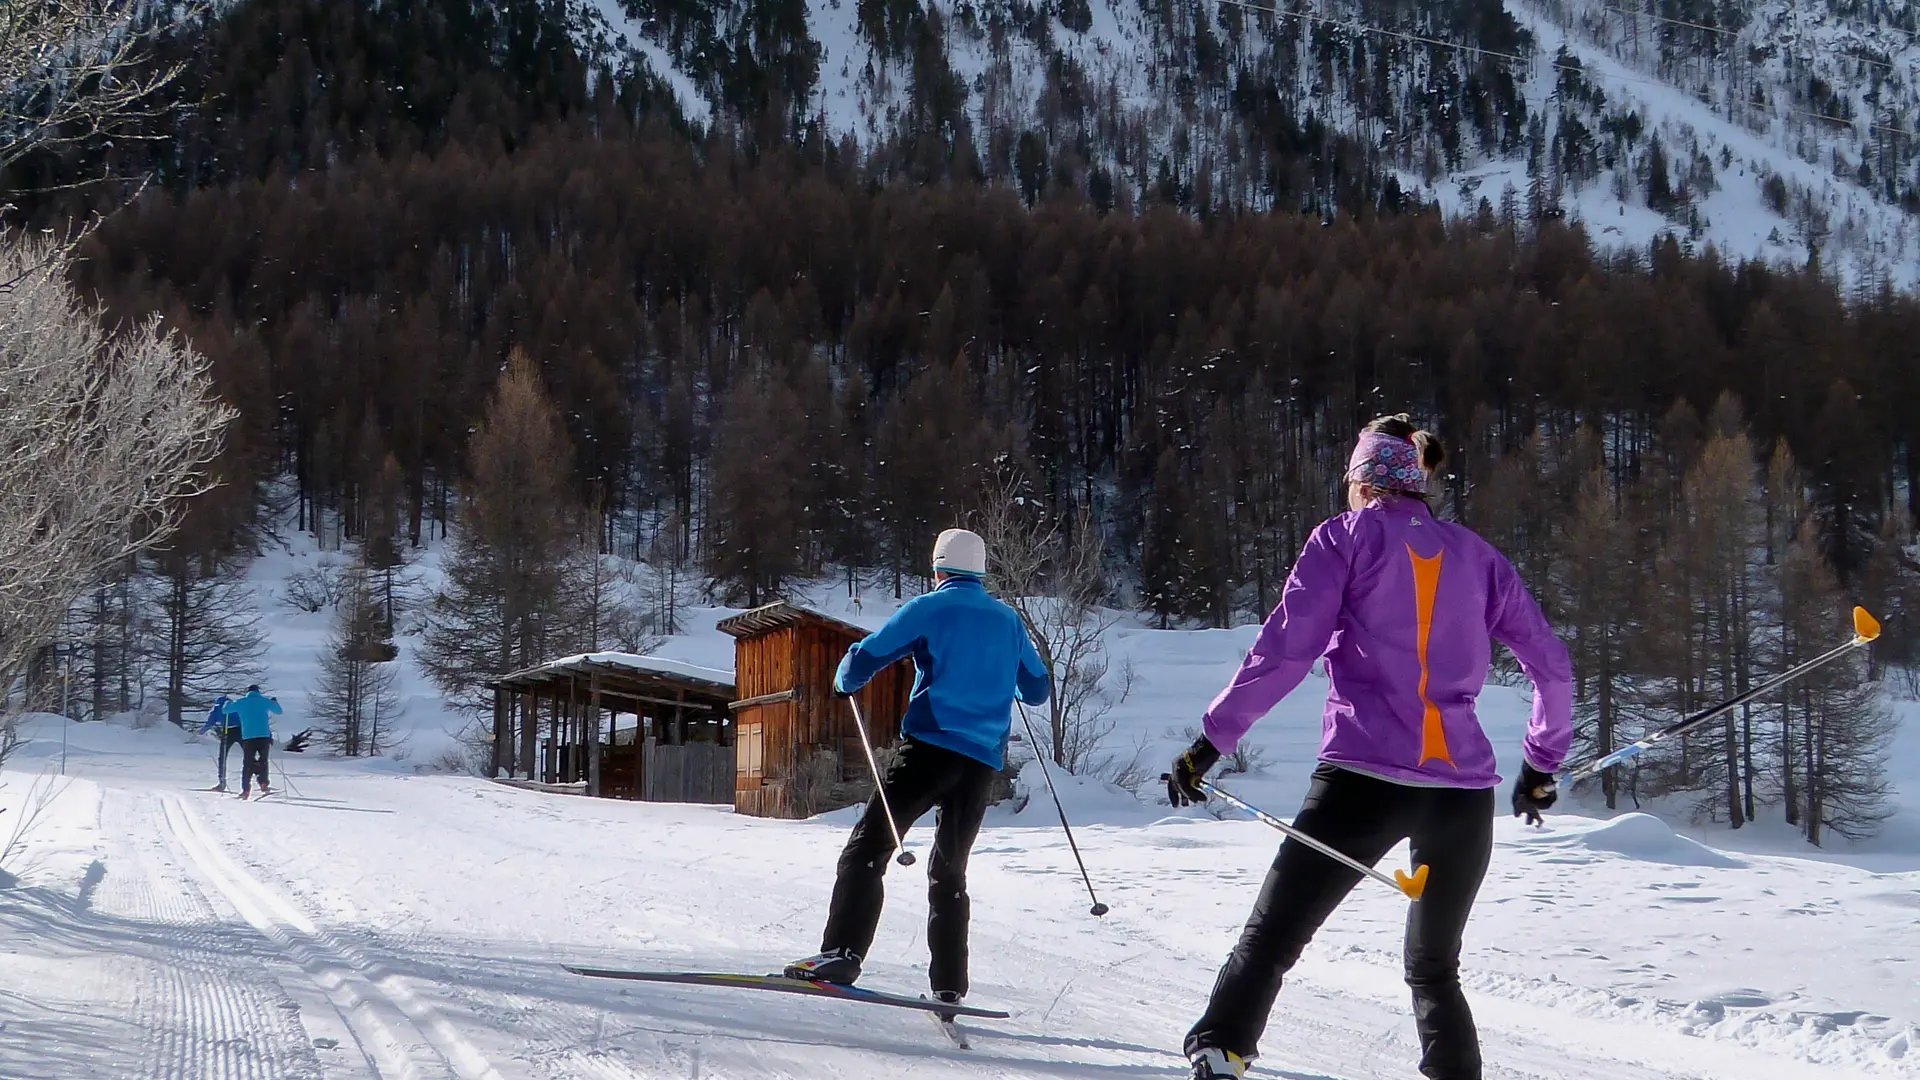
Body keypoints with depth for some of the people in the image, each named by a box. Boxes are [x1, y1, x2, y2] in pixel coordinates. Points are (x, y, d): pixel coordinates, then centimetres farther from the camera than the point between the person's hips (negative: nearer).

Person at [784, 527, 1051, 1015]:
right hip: (983, 760, 5)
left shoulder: (929, 609, 0)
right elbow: (1036, 691, 23)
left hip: (933, 745, -5)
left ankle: (841, 953, -22)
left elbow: (863, 659, -2)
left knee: (868, 846, -6)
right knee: (950, 869, 14)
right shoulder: (1008, 620, 15)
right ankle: (949, 984, 8)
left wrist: (844, 683, 20)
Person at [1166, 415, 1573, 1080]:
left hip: (1363, 780, -3)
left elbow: (1284, 651, -6)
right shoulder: (1476, 556, 15)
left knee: (1271, 938, 4)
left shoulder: (1346, 538, 5)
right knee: (1435, 968, 21)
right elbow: (1551, 664, 16)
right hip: (1464, 791, 4)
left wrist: (1212, 740, -3)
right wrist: (1542, 761, 28)